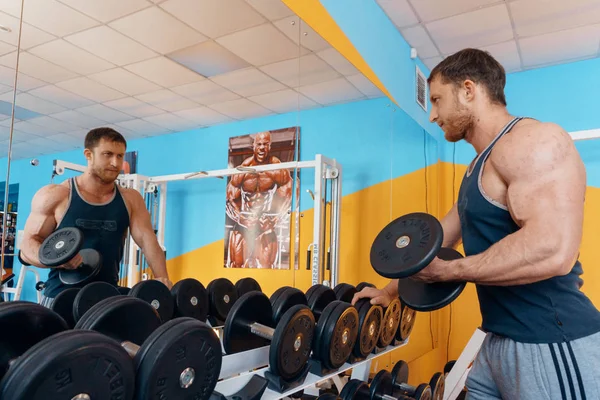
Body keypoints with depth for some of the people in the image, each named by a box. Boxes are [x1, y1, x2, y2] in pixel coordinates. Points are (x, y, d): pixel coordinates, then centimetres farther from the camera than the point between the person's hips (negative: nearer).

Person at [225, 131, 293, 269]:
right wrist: (242, 218, -14)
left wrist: (274, 219, -15)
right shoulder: (242, 170, -9)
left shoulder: (278, 169, -12)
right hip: (244, 220, 1)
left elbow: (286, 197, -6)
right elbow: (230, 198, -2)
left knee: (266, 265, -8)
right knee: (237, 264, 3)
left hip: (267, 220, -1)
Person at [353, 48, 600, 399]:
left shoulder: (534, 141, -15)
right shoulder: (479, 166, 15)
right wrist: (390, 291, 24)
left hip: (551, 345, -9)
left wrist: (444, 272, -19)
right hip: (500, 341, 9)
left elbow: (552, 251, -29)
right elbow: (439, 241, 22)